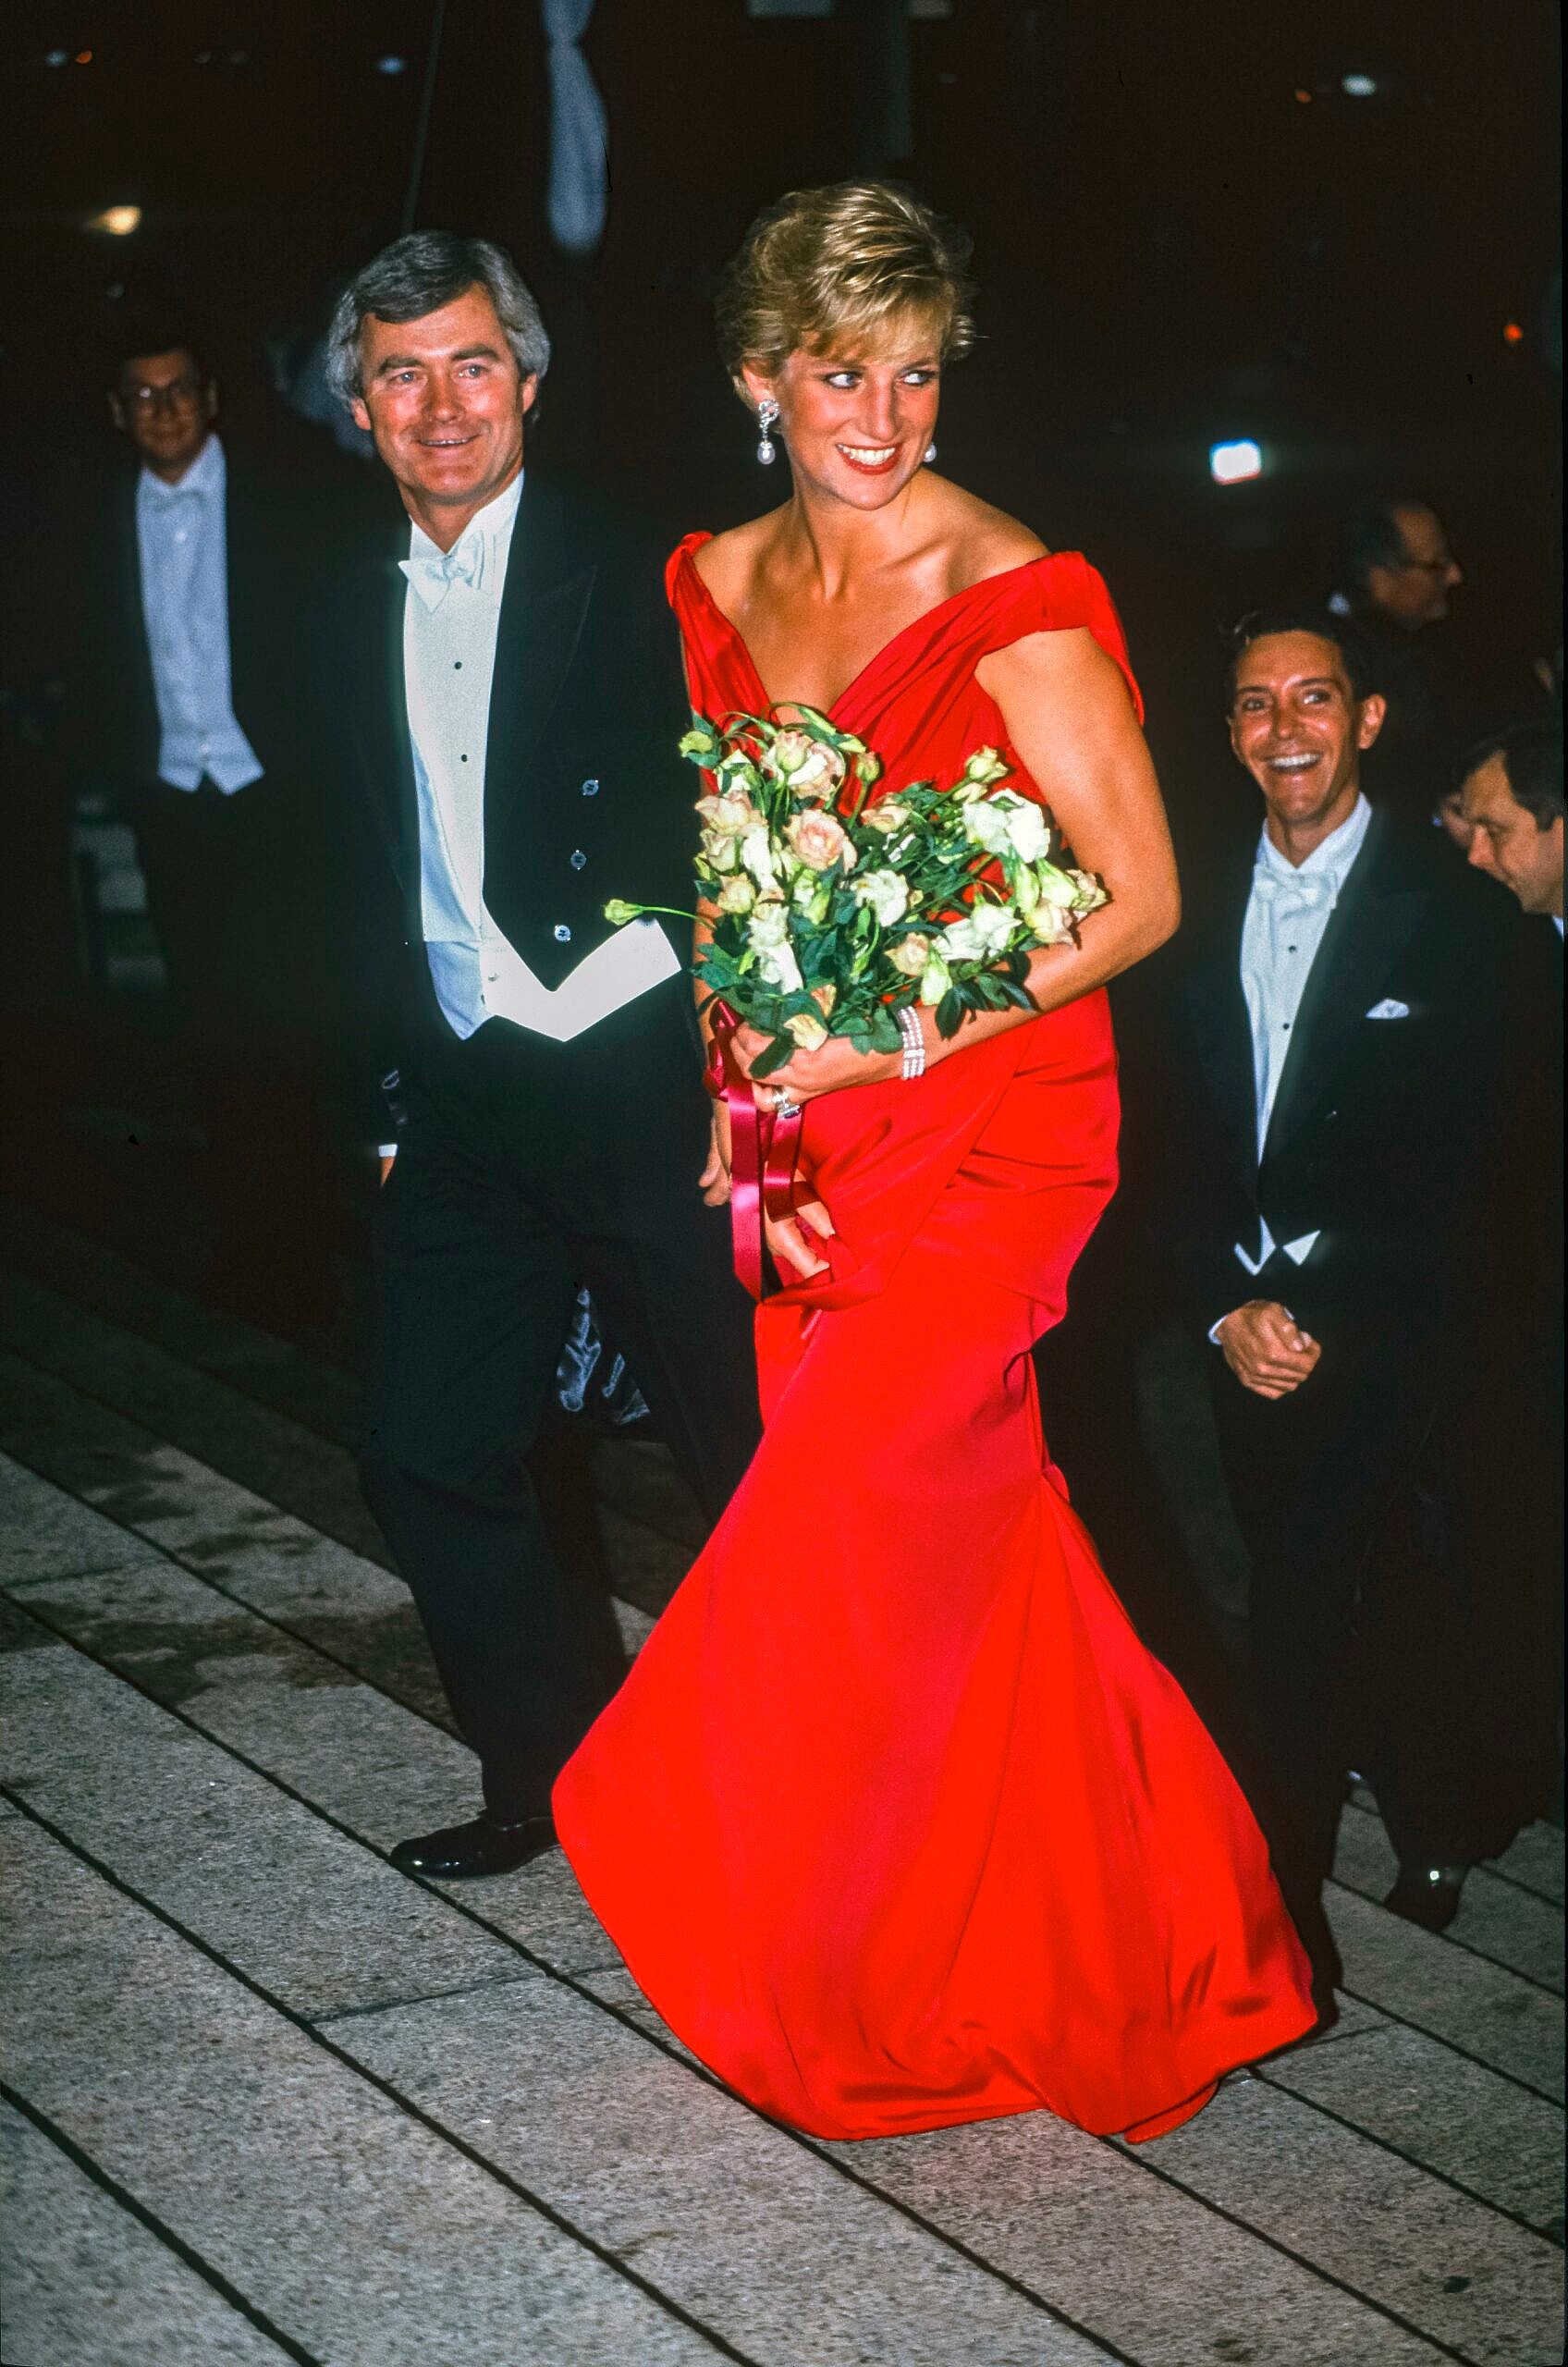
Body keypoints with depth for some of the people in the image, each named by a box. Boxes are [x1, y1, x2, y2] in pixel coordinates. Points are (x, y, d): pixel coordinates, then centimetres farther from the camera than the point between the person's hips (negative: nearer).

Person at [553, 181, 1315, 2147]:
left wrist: (896, 1038, -17)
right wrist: (749, 1117, 2)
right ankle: (1085, 1938, 27)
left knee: (848, 1524, -6)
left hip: (987, 1125, -6)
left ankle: (820, 1984, 14)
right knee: (960, 1551, 9)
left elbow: (1142, 899, -12)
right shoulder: (719, 588, 7)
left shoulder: (1014, 601, -12)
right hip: (813, 1149, 6)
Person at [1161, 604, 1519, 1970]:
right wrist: (1230, 1306, -7)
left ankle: (1285, 1913, -4)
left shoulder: (1446, 911, -7)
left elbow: (1452, 1162, -11)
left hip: (1381, 1326, -5)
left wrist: (1318, 1317, -15)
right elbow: (1193, 1143, 7)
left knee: (1303, 1606, -13)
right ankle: (1433, 1829, 34)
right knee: (1325, 1595, 12)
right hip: (1247, 1324, 5)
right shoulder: (1213, 915, 8)